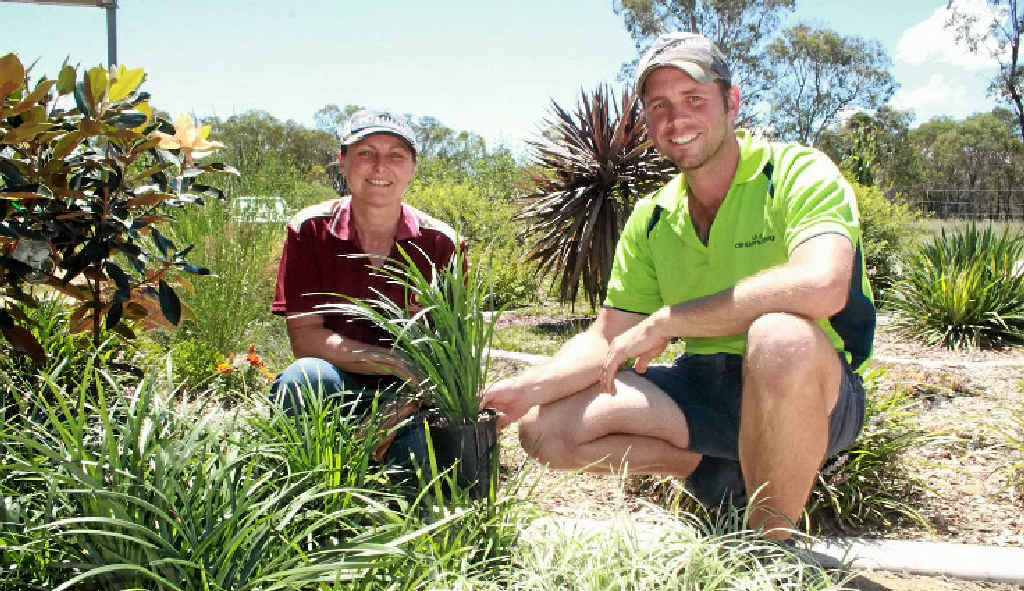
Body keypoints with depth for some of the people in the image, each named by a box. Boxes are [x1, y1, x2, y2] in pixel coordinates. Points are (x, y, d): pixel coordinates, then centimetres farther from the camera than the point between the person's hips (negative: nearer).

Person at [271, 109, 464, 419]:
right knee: (305, 375, -33)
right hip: (336, 391, 0)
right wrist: (398, 363, -22)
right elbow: (304, 337, -11)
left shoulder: (441, 242, -2)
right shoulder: (309, 230, -4)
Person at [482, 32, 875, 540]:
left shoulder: (798, 173, -13)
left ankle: (772, 542, -16)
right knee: (543, 426, -7)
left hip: (817, 393, -5)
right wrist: (528, 388, -13)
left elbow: (821, 286, -33)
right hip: (704, 392, 6)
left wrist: (663, 323, -26)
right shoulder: (651, 219, 6)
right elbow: (607, 341, 7)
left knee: (781, 334, -40)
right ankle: (725, 474, 2)